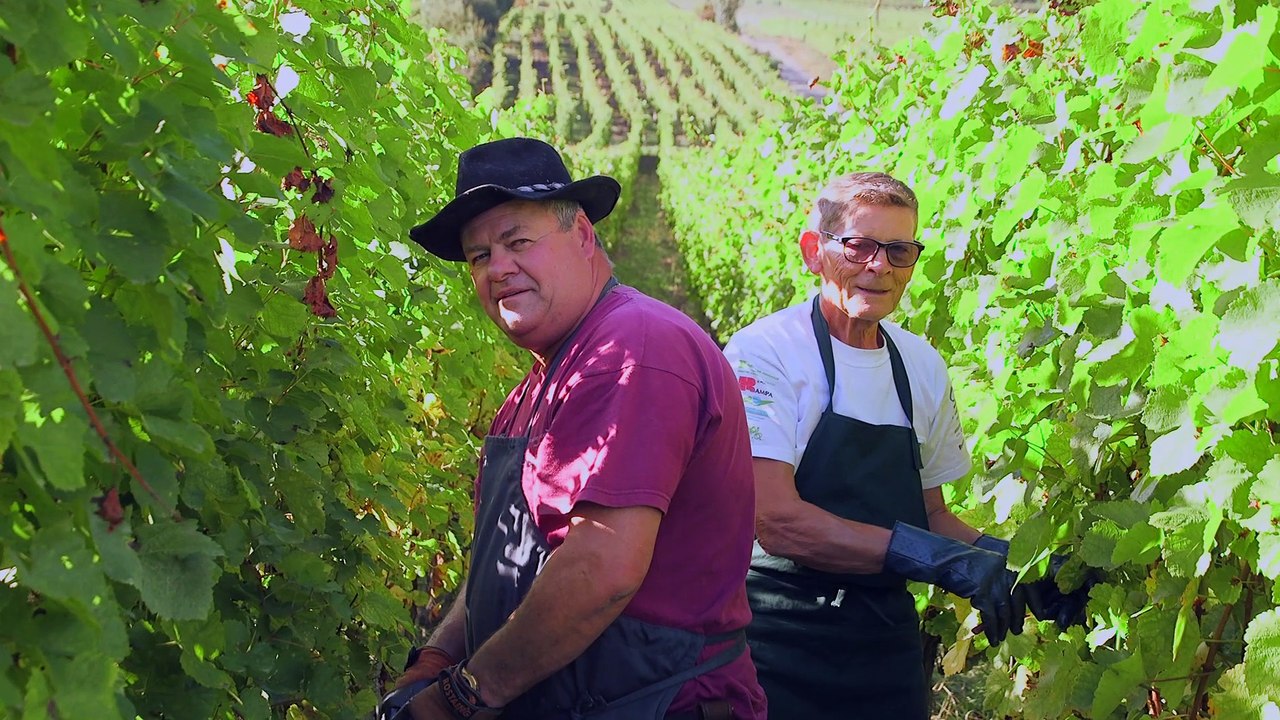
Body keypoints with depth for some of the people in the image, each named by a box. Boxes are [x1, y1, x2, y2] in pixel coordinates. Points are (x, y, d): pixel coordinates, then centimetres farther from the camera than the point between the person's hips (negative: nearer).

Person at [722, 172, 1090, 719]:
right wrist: (940, 558, -26)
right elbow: (777, 521, -22)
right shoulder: (763, 351, -12)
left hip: (888, 644, 6)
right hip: (781, 645, -5)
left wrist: (1006, 560, -4)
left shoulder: (924, 367, 7)